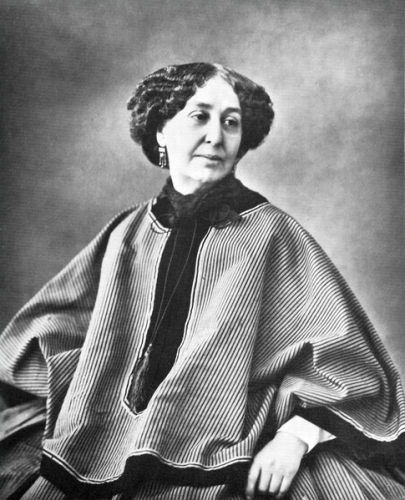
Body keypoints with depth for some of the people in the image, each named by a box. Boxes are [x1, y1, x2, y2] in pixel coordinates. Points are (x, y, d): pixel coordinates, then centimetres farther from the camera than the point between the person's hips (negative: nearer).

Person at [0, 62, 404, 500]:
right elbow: (46, 328, 16)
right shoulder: (128, 233, 8)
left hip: (229, 462, -2)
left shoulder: (270, 232, -2)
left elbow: (347, 364, -5)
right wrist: (87, 396, 0)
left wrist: (294, 438, -19)